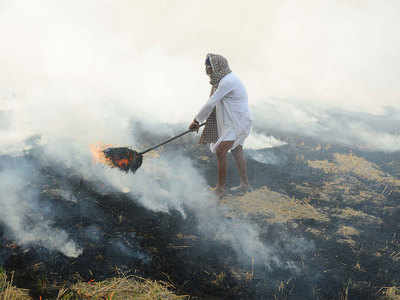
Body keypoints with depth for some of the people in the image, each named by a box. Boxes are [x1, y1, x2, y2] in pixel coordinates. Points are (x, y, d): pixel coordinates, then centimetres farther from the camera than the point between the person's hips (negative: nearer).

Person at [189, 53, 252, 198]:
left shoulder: (228, 81, -22)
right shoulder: (224, 79, 11)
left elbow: (211, 103, -22)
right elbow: (213, 103, 17)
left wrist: (196, 120, -14)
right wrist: (199, 120, 15)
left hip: (237, 123, -11)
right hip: (234, 122, 11)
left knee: (220, 151, -15)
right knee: (236, 151, 20)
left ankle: (220, 189, -9)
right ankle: (244, 185, 33)